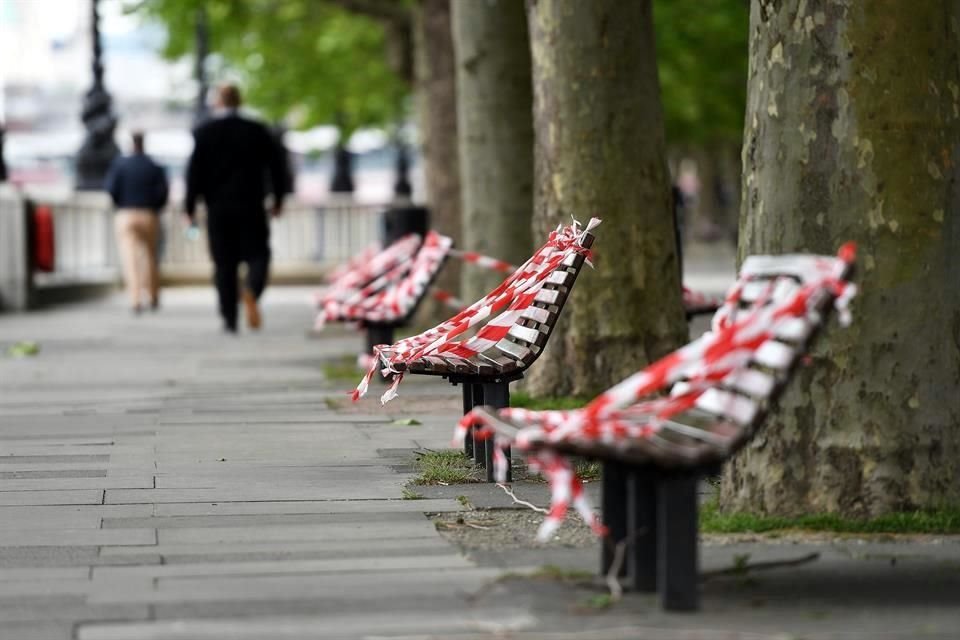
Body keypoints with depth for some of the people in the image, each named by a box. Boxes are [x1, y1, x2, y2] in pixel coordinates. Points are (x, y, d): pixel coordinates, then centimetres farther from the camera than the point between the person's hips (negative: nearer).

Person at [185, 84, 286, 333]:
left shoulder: (204, 132, -1)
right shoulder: (257, 131, 2)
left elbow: (194, 171, -5)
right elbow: (276, 166, 4)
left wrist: (190, 207, 2)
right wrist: (278, 199, 17)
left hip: (218, 209, 0)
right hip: (251, 207, 0)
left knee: (224, 264, 6)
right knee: (258, 255, 7)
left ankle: (229, 319, 4)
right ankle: (252, 292, -24)